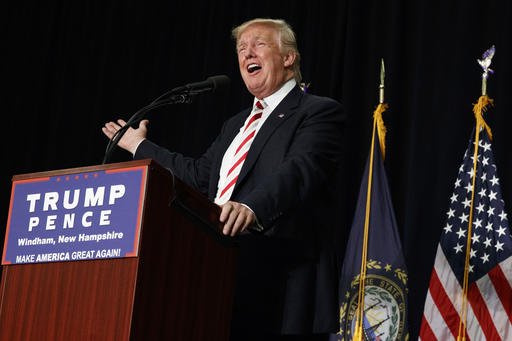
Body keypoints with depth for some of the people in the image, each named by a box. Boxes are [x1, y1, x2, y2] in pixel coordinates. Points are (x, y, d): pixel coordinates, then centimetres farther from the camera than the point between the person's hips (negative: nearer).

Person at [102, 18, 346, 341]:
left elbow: (301, 169, -20)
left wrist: (253, 208, -37)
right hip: (226, 276, 7)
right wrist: (140, 146, 36)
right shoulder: (236, 124, 26)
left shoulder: (319, 111, -2)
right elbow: (200, 175, 30)